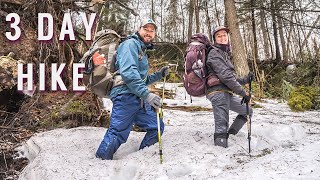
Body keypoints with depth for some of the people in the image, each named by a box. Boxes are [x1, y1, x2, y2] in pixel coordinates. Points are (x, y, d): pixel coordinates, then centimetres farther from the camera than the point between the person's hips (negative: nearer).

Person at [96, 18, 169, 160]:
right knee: (117, 135, -11)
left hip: (139, 100, 10)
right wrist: (146, 94, -28)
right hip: (126, 97, -9)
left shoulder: (142, 50, 26)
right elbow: (128, 72, -21)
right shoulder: (131, 44, -4)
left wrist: (159, 75, 19)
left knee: (157, 127, 10)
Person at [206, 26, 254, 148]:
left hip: (227, 93, 10)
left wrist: (245, 80, 13)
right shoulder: (214, 53, -5)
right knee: (221, 130, -14)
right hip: (219, 92, -9)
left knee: (247, 111, 20)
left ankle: (230, 133, 10)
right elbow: (225, 76, -15)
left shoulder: (225, 54, 25)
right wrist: (243, 93, -14)